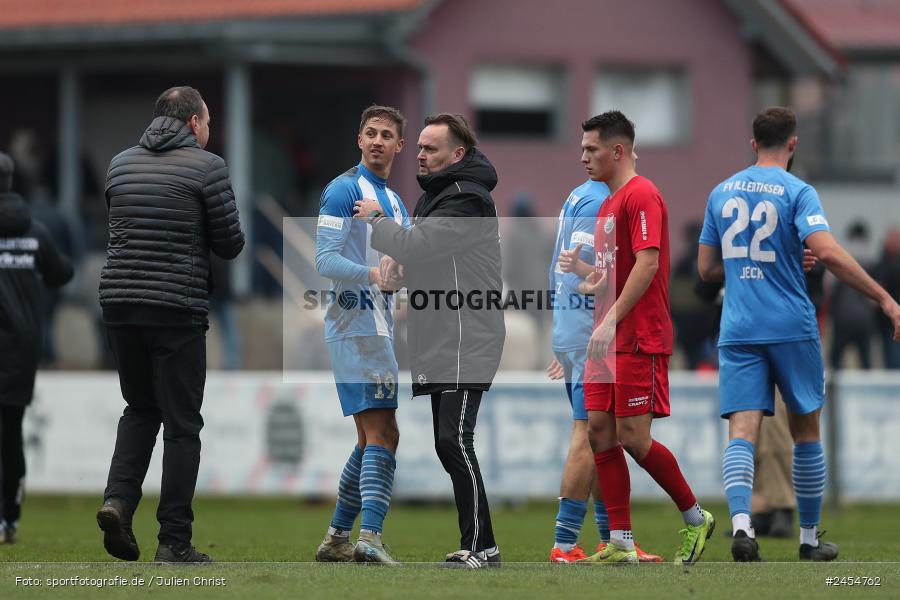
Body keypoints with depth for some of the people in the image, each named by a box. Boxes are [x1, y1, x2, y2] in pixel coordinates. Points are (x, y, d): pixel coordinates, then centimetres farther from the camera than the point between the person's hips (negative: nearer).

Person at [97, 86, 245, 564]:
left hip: (119, 304, 5)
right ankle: (174, 540, 1)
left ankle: (119, 499, -1)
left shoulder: (121, 164, 11)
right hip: (177, 309, -5)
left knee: (141, 410, 21)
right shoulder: (206, 166, -5)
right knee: (181, 425, 2)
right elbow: (230, 244, -3)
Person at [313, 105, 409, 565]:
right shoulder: (345, 190, -8)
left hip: (379, 328, 10)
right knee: (382, 434, -17)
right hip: (355, 328, -10)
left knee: (372, 439, 12)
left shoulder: (394, 200, 20)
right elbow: (325, 260, -16)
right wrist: (376, 276, -27)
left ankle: (336, 539, 19)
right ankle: (370, 539, -25)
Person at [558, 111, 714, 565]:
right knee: (600, 432, 2)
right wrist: (582, 270, 6)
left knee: (633, 437, -10)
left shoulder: (641, 195, -10)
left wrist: (611, 321, -23)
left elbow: (647, 263, -20)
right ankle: (620, 544, 2)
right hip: (608, 340, 10)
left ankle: (695, 518, 7)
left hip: (639, 340, -10)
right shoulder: (608, 204, 20)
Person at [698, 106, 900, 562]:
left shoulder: (721, 193, 9)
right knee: (806, 433, 13)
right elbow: (827, 252, -20)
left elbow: (706, 269, 15)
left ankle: (741, 523, -32)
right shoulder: (797, 192, -6)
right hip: (792, 329, -3)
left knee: (742, 432, -7)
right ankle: (809, 538, 20)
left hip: (738, 332, 3)